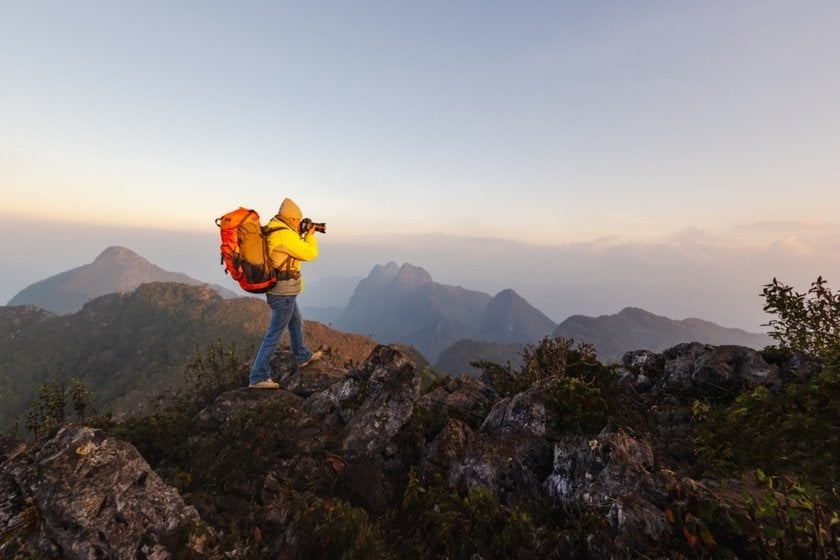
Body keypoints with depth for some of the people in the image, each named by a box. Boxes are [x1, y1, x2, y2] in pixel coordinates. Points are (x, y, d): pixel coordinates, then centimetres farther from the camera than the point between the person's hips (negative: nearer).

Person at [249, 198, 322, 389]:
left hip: (280, 288, 11)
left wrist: (300, 235, 12)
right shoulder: (285, 234, -22)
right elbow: (310, 254, -18)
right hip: (283, 290, -11)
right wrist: (310, 235, -2)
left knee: (297, 322, 25)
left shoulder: (273, 229, 9)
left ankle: (303, 357, 43)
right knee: (275, 333, -2)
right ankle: (258, 377, 7)